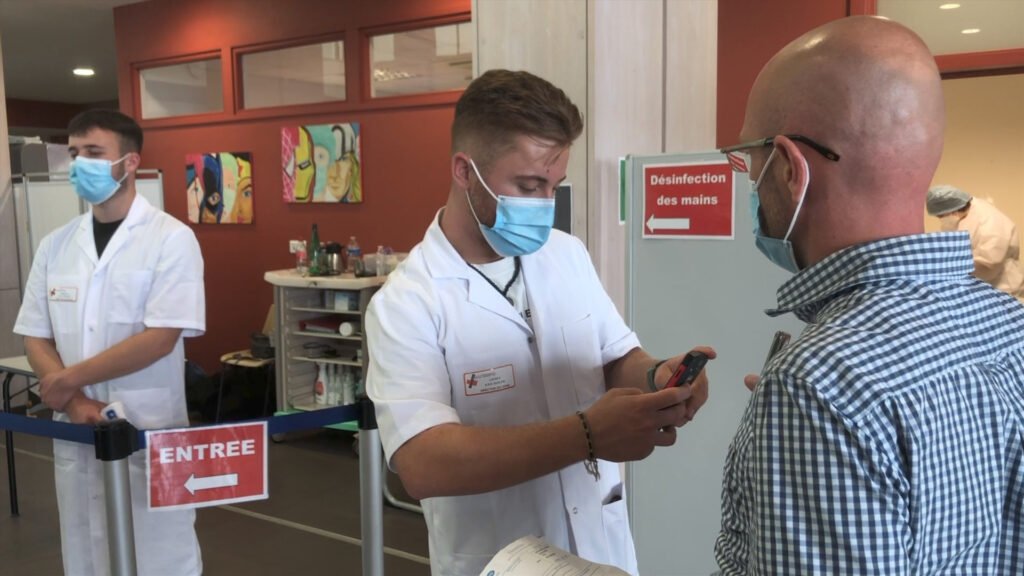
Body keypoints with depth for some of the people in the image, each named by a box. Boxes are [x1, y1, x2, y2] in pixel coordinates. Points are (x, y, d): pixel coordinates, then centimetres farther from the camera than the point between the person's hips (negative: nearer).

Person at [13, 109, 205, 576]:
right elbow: (35, 338, 6)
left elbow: (161, 339, -16)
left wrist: (69, 380, -11)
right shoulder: (55, 245, 7)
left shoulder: (171, 238, -9)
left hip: (150, 433, -5)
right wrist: (76, 402, -10)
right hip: (76, 433, 5)